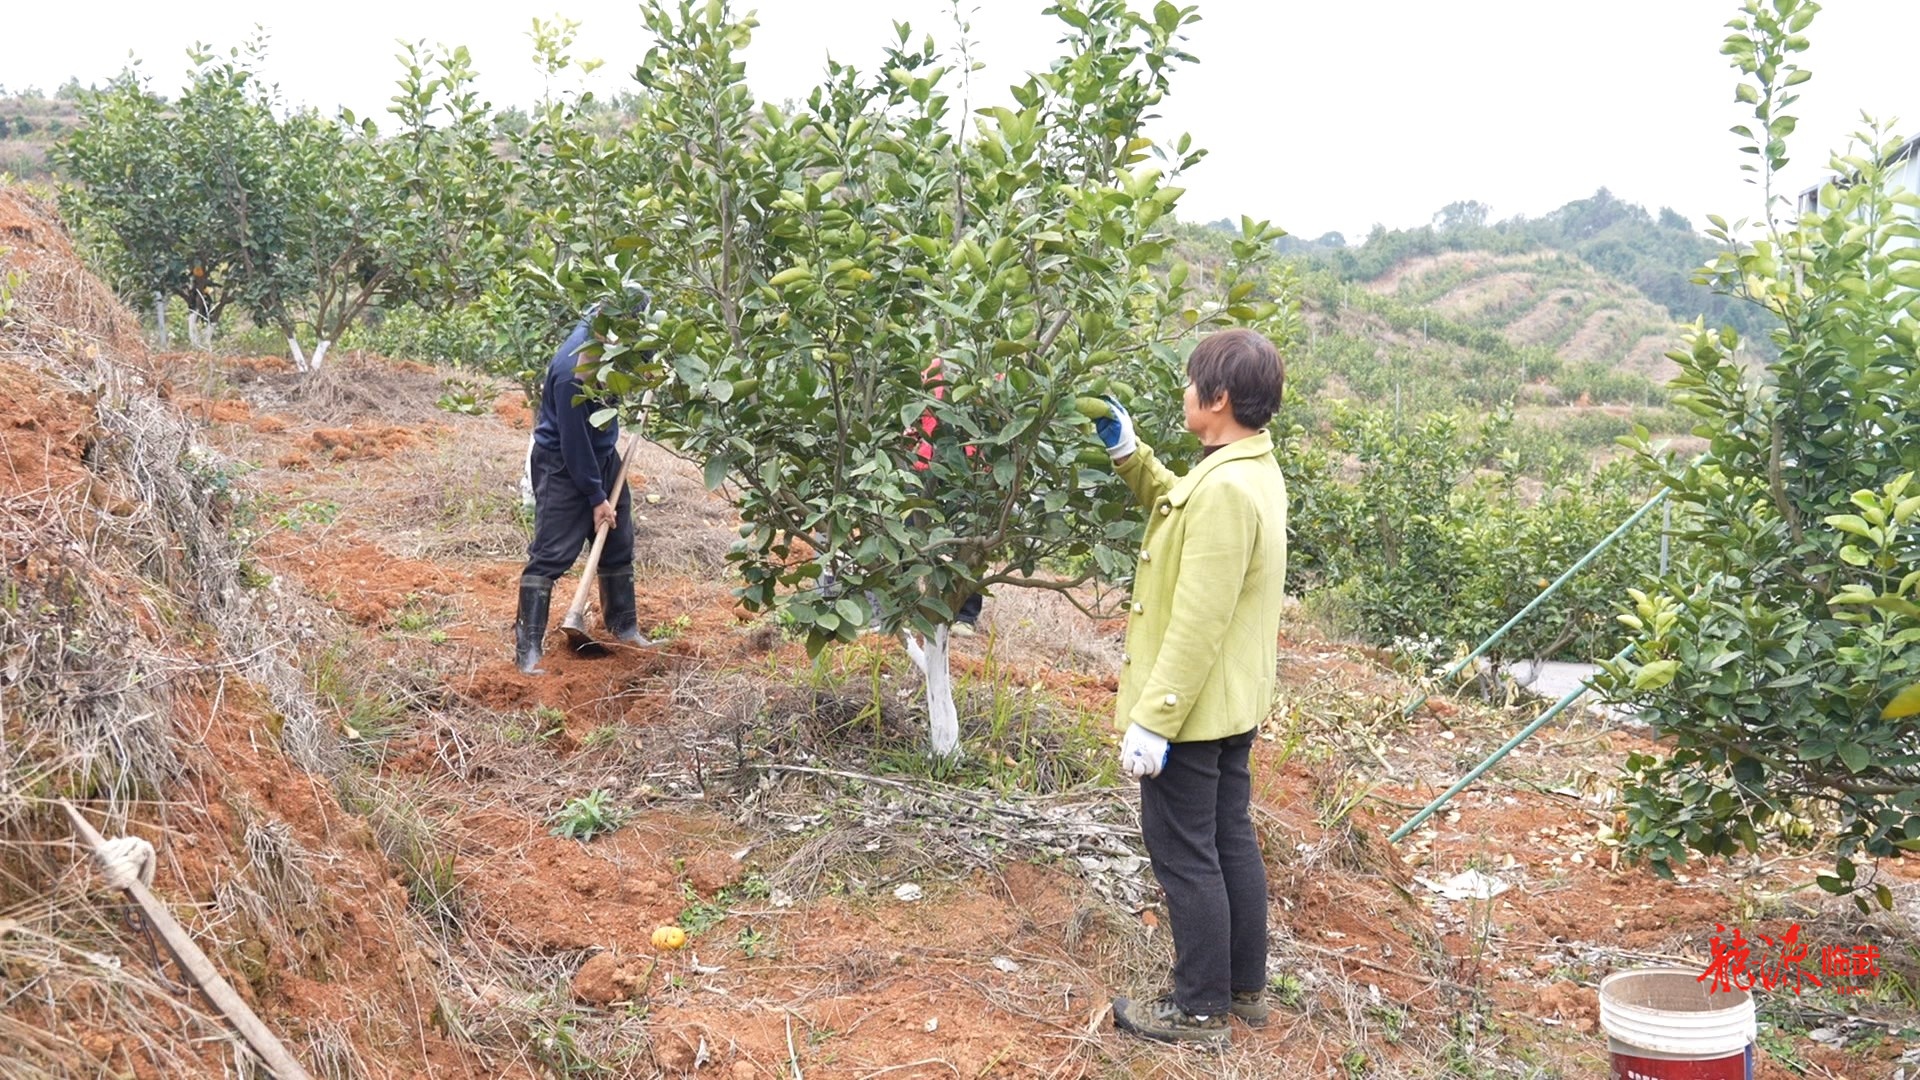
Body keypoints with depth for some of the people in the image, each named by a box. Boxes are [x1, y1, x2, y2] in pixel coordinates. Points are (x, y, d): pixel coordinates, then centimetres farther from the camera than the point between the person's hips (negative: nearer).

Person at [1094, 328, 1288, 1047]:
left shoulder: (1225, 489, -26)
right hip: (1233, 704, 10)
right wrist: (1127, 452, 14)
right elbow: (1175, 505, 26)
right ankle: (1246, 986, 31)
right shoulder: (1253, 471, 6)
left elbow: (1197, 624, -27)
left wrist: (1153, 720, -24)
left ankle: (1200, 1009, 14)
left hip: (1192, 709, -10)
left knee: (1184, 854, 2)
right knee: (1230, 840, 18)